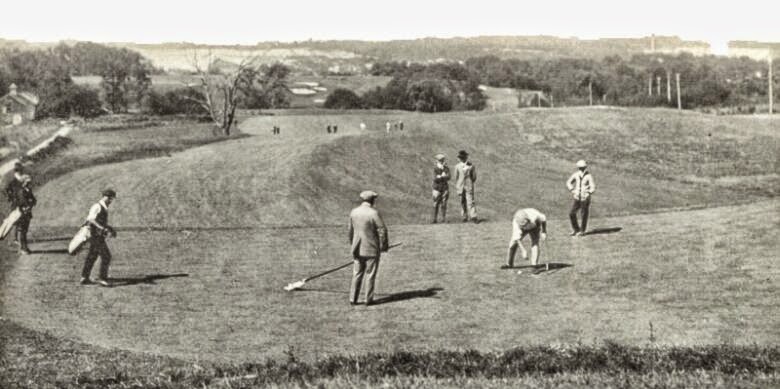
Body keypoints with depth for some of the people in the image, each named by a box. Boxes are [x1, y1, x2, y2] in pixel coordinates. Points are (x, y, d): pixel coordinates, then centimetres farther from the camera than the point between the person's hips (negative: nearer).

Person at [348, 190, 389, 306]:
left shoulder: (353, 212, 2)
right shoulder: (374, 213, -16)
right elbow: (382, 230, -14)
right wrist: (383, 246, -2)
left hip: (358, 249, 5)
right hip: (372, 249, -5)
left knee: (357, 274, 12)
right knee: (370, 275, 6)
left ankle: (353, 299, 13)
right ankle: (368, 299, 10)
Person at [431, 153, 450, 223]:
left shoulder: (446, 168, 0)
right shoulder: (435, 168, -4)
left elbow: (448, 177, -12)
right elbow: (435, 179, -14)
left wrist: (440, 177, -17)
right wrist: (443, 176, -15)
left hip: (445, 188, 1)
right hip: (437, 188, -1)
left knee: (444, 204, 2)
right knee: (436, 204, -1)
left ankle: (444, 219, 7)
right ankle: (434, 219, 4)